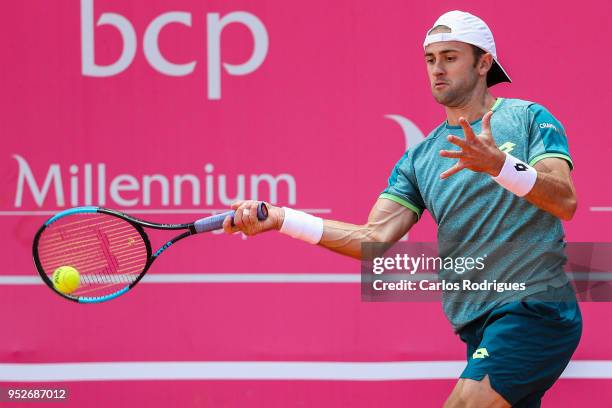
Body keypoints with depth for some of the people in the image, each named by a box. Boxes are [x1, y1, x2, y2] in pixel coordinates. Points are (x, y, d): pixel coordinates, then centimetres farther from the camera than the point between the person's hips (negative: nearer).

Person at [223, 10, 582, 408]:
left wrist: (499, 165, -29)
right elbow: (374, 240, 4)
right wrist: (278, 218, -6)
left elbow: (566, 203, -12)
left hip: (534, 311, -6)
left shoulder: (529, 118, 2)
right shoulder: (419, 160, 15)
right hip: (479, 327, 6)